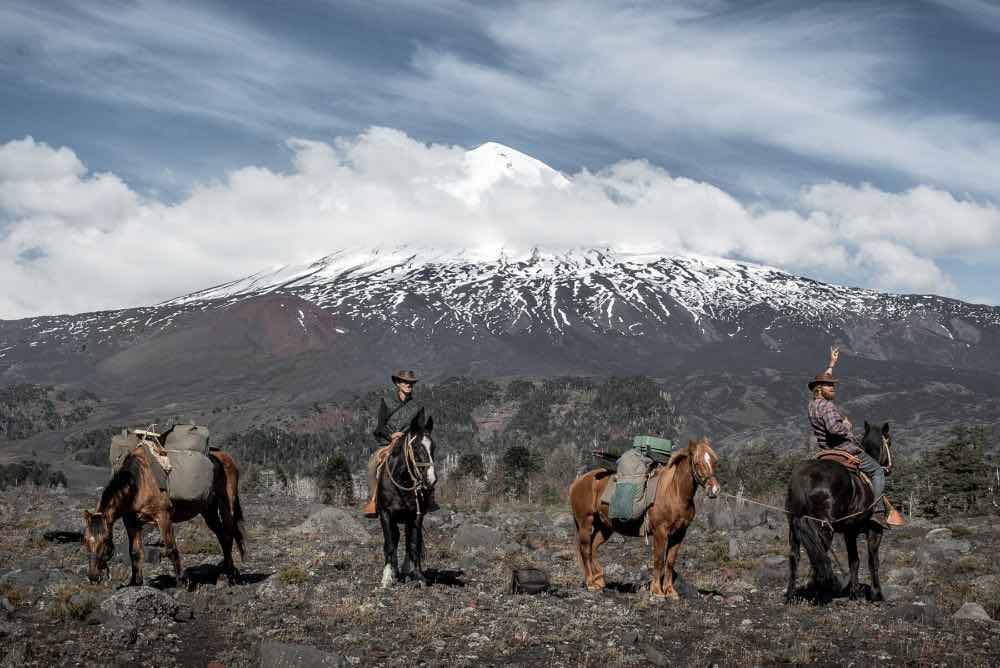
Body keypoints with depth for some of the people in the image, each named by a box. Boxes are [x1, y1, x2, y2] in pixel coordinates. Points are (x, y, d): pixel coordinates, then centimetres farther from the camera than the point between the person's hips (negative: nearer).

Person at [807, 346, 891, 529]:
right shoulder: (827, 406, -20)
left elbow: (824, 380, 27)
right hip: (846, 450, -10)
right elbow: (833, 428, -37)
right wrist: (846, 425, -16)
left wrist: (832, 364, 37)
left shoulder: (813, 404, 10)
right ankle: (878, 511, -13)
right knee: (878, 472, 0)